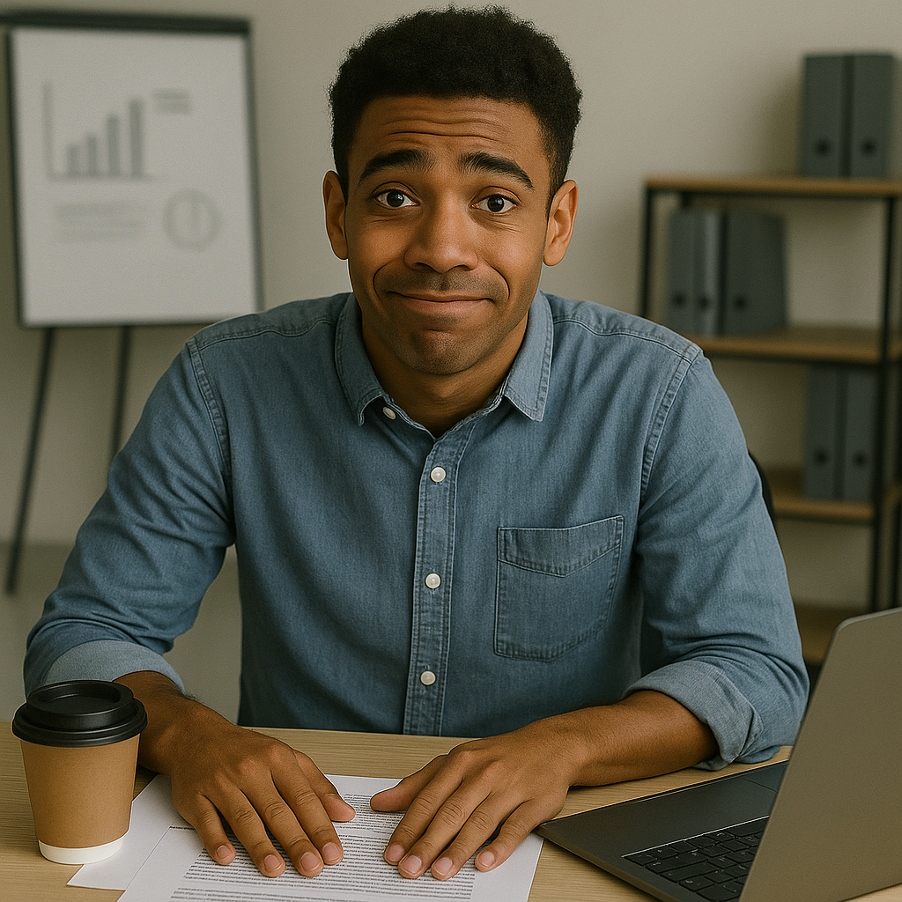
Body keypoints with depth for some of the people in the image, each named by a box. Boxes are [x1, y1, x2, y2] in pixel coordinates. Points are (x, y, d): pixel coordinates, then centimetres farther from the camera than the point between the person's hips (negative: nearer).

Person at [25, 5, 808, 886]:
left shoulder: (659, 394, -8)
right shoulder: (225, 387, -7)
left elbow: (758, 675, -8)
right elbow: (83, 634, -2)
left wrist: (565, 743, -26)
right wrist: (186, 734, -23)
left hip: (566, 855, 0)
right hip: (292, 851, 1)